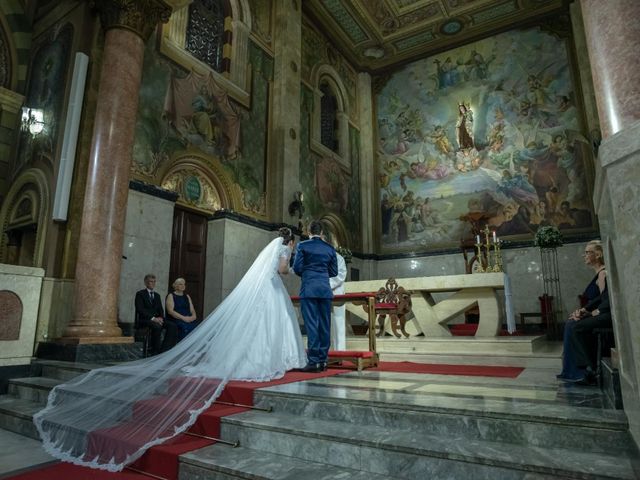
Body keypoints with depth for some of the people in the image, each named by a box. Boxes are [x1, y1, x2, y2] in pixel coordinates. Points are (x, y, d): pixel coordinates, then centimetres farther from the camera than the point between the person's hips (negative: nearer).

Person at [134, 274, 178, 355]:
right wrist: (152, 318, -21)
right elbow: (140, 309, -11)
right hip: (144, 319, -6)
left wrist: (160, 318, -7)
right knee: (157, 327, -38)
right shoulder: (140, 294, 2)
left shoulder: (157, 295, 22)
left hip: (157, 319, 6)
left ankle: (164, 350, -22)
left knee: (172, 325, -22)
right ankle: (155, 352, -27)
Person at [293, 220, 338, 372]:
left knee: (311, 324, -3)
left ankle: (314, 361, -4)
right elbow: (334, 272, 12)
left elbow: (297, 268, -2)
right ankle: (323, 360, 11)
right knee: (324, 325, 7)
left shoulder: (302, 245, 1)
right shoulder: (330, 248, 10)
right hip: (325, 289, 3)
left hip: (308, 289, -3)